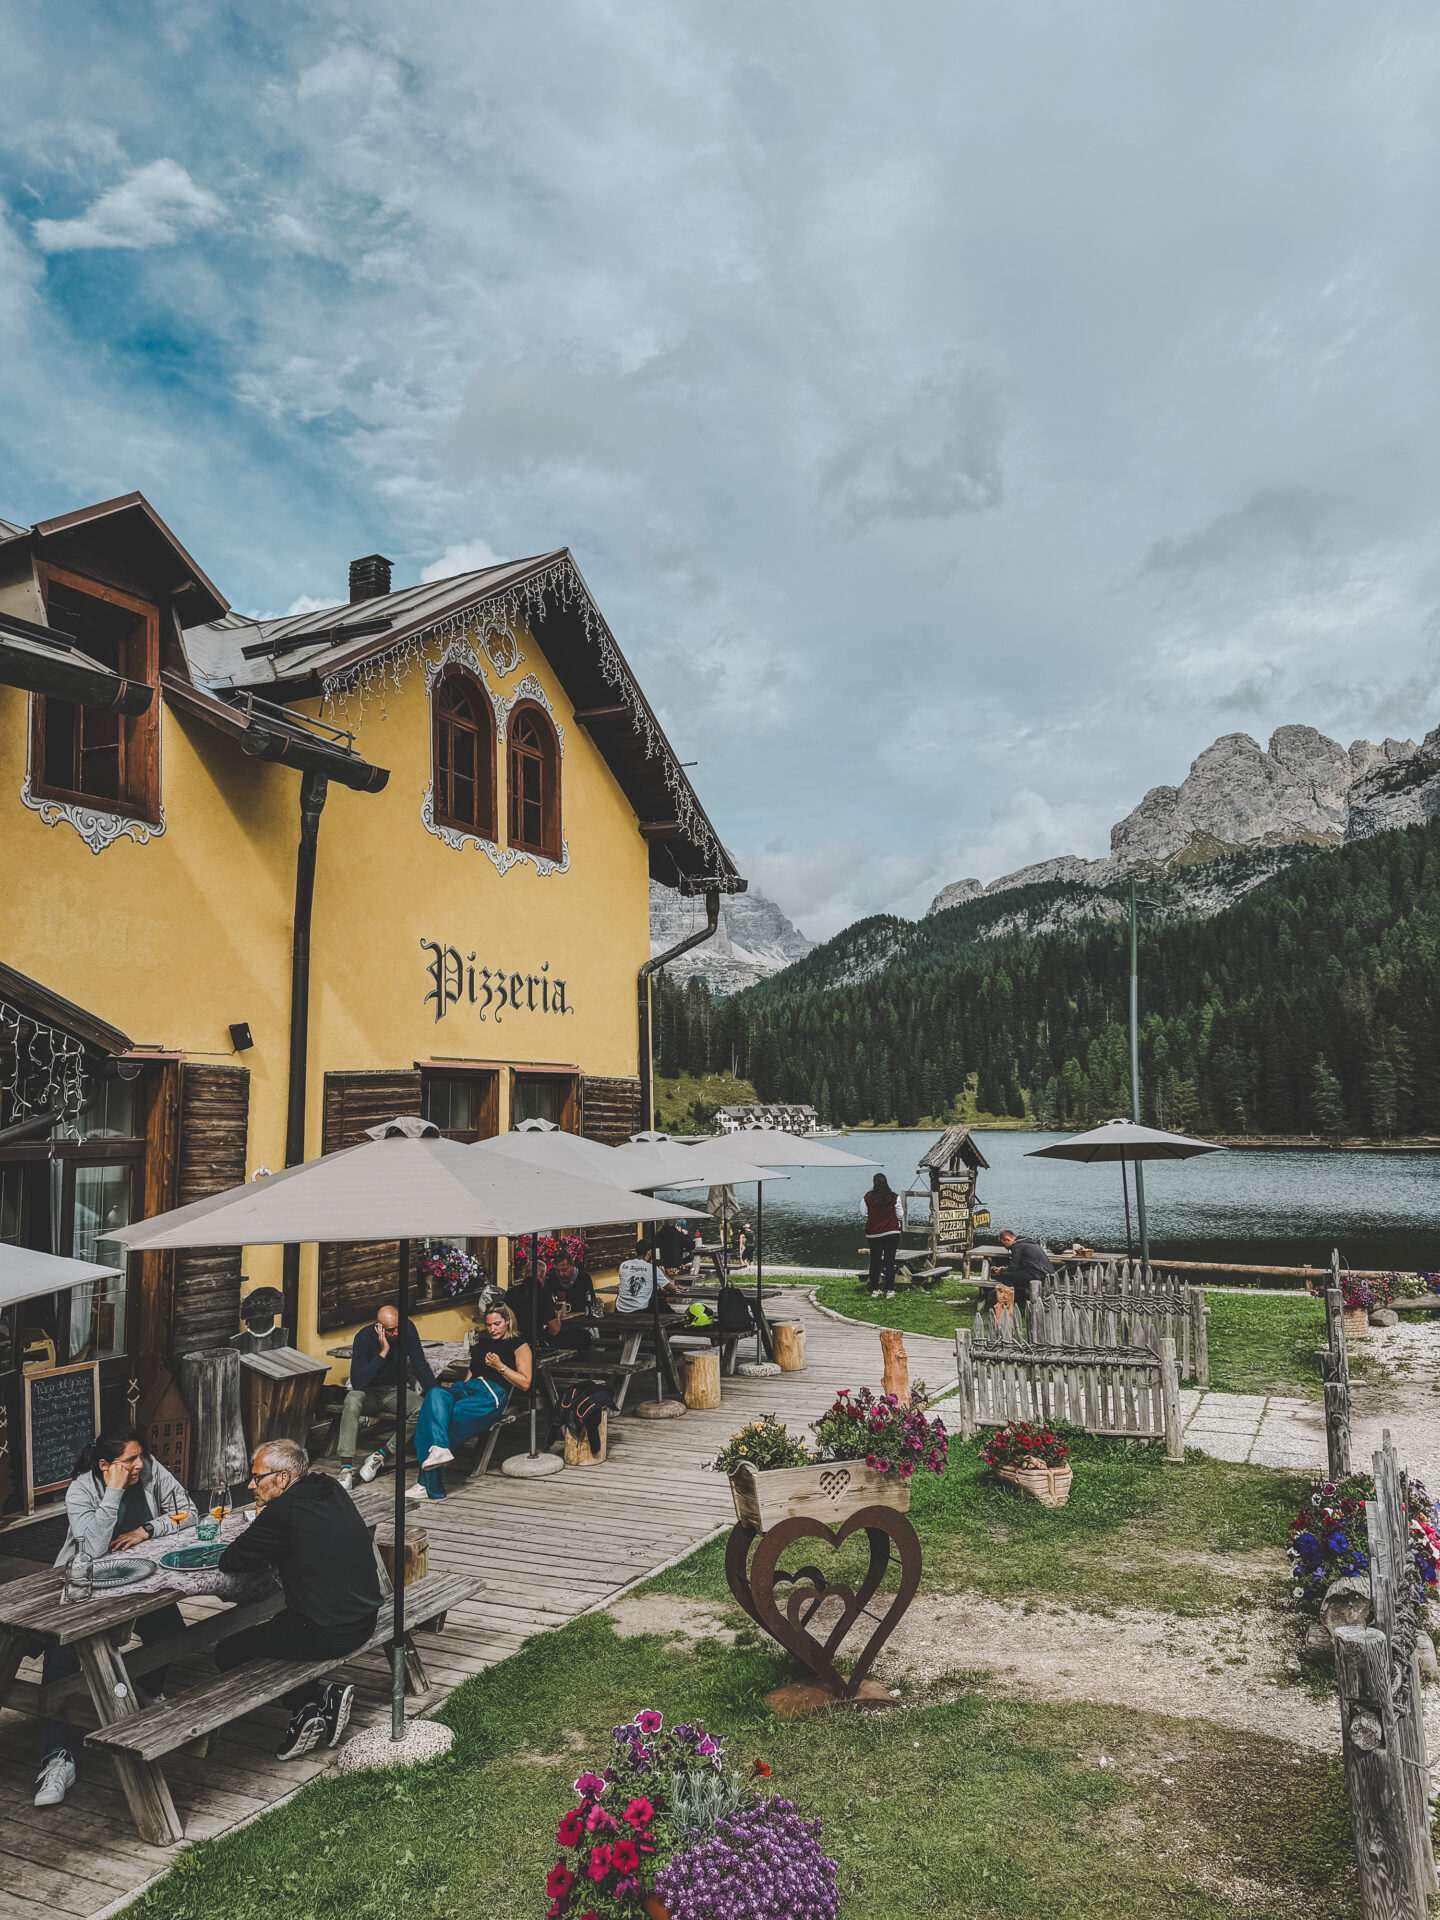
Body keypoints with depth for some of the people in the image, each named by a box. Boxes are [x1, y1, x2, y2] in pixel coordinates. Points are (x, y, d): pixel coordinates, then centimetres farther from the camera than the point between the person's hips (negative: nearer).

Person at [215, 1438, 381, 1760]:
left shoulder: (283, 1510, -20)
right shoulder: (332, 1489, 4)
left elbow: (229, 1562, -11)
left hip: (326, 1634, -8)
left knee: (227, 1653, 10)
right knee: (268, 1627, 28)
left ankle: (310, 1702, 5)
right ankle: (324, 1697, 15)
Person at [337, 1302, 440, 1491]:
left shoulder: (408, 1329, -13)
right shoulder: (364, 1337, -22)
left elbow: (420, 1365, -7)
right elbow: (357, 1383, -30)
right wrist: (383, 1353, -34)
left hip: (393, 1391, 3)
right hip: (367, 1392, -3)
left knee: (421, 1409, -27)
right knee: (353, 1400, -37)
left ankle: (380, 1456, -16)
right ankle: (346, 1469, -36)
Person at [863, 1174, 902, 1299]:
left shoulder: (868, 1197, -4)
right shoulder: (894, 1196, -5)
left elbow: (865, 1215, 3)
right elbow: (899, 1215, 1)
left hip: (873, 1233, 1)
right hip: (892, 1232, -1)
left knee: (874, 1262, 8)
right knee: (890, 1262, 2)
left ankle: (875, 1290, 11)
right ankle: (889, 1291, 2)